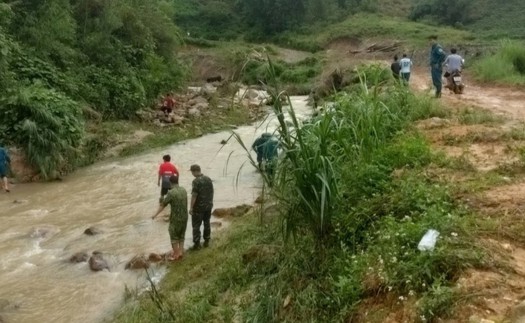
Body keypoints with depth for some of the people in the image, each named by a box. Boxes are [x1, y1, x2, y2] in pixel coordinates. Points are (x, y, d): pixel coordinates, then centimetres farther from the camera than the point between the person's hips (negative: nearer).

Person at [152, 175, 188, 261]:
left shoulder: (171, 193, -19)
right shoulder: (183, 190, 3)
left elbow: (163, 204, -15)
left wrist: (155, 215, -8)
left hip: (176, 218, -6)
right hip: (184, 217, 6)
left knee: (174, 236, 7)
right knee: (181, 235, 18)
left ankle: (176, 254, 13)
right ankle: (181, 252, 22)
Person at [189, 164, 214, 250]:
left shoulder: (196, 181, -19)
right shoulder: (208, 179, 2)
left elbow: (194, 195, -20)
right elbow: (211, 192, 9)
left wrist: (191, 208, -15)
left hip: (199, 207, -7)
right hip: (208, 206, 7)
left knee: (196, 225, 3)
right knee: (207, 223, 18)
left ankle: (197, 244, 4)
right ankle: (207, 241, 25)